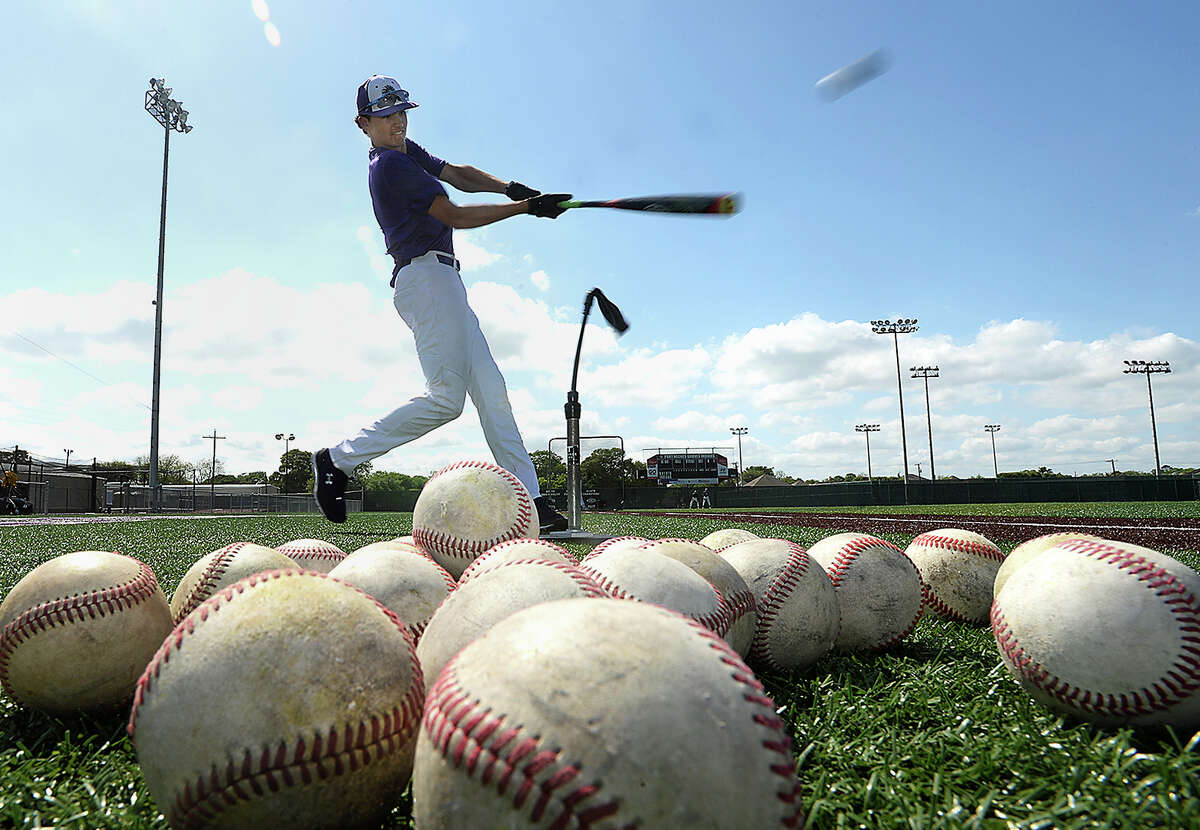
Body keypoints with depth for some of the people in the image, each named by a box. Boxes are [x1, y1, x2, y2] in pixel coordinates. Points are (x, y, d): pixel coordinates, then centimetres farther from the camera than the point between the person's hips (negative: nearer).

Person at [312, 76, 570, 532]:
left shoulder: (407, 152, 22)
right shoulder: (390, 166, -8)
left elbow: (459, 174, 19)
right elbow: (455, 216, -10)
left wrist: (509, 186, -1)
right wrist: (527, 207, -7)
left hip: (444, 285, 10)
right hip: (426, 275, -10)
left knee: (490, 389, 1)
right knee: (446, 396, -16)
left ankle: (529, 500, -2)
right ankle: (339, 459, -5)